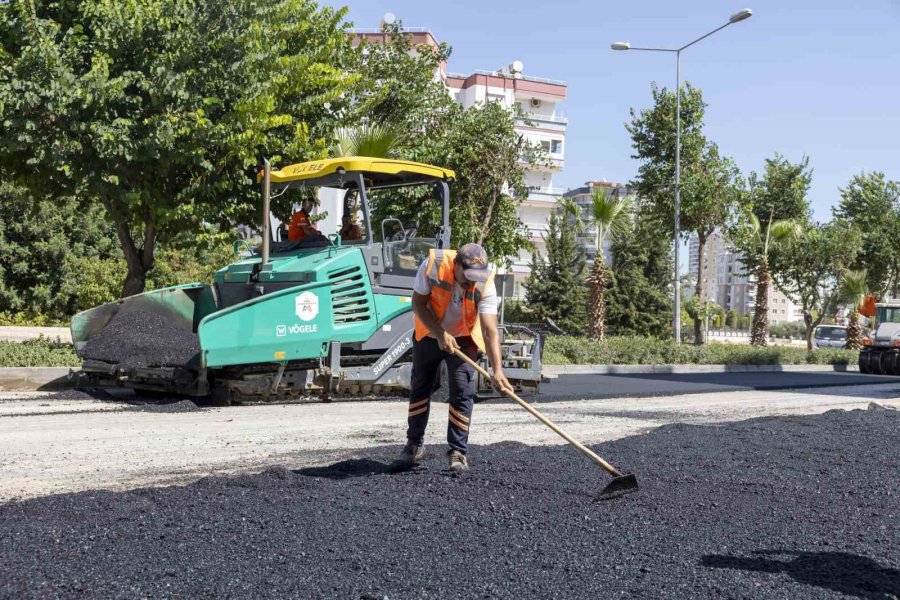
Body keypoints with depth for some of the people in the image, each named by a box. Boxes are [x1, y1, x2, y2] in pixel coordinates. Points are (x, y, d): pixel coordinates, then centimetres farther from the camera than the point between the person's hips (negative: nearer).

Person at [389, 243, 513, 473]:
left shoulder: (485, 284, -30)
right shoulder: (433, 264, -30)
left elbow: (490, 330, -36)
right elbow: (418, 304, -19)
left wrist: (497, 371, -46)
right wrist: (440, 334, -28)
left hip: (463, 339, -1)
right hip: (429, 334, 1)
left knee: (462, 392, -11)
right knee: (420, 388, 10)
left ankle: (458, 452, -1)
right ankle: (414, 446, 26)